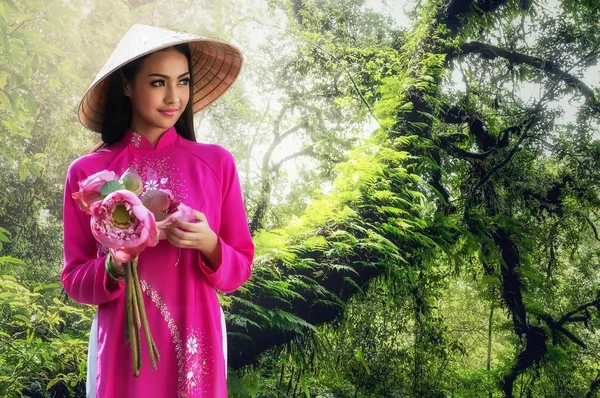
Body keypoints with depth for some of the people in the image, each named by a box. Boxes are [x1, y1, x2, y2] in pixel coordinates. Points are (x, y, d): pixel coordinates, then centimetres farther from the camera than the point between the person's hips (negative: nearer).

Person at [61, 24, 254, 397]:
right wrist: (114, 266, -19)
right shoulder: (87, 173, -4)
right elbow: (74, 280, 0)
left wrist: (209, 245, -19)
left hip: (195, 345, 1)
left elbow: (240, 270, 0)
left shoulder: (216, 162, -4)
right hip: (122, 348, 0)